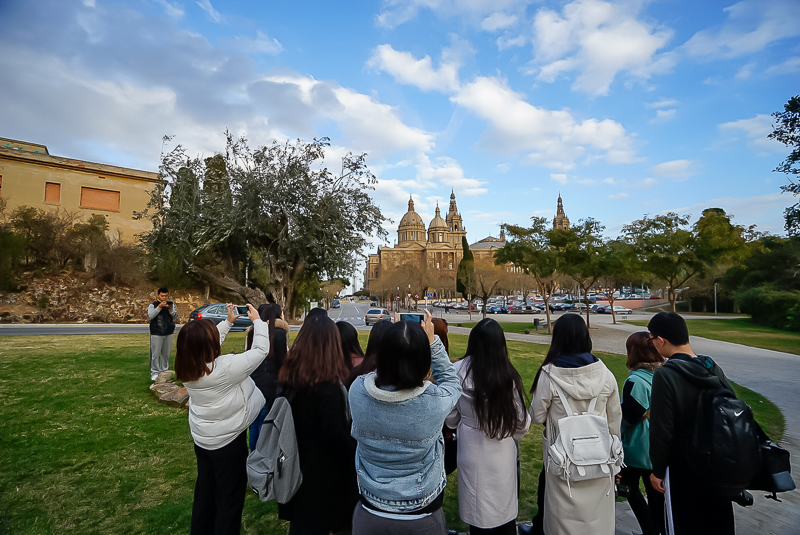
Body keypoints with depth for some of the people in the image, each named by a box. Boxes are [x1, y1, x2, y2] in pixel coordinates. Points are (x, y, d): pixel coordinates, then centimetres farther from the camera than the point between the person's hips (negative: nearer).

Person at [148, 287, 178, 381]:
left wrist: (170, 309, -19)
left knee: (166, 354, 10)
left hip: (168, 333, 3)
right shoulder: (153, 305, -1)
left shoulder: (171, 304, 9)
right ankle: (154, 372, 9)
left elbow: (175, 316, -1)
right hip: (156, 333, -3)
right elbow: (150, 316, -17)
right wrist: (159, 307, -26)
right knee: (155, 354, -1)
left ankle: (164, 371, 21)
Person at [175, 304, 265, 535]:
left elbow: (209, 343, 8)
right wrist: (257, 320, -9)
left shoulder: (187, 368, -10)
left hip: (201, 438, 7)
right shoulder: (225, 367, -31)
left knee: (205, 490, 26)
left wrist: (228, 321, 12)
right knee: (230, 498, 12)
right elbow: (260, 350, -22)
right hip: (228, 441, -7)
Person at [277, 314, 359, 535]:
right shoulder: (328, 385, -27)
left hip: (296, 464, 6)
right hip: (323, 472, -6)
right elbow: (335, 436, -26)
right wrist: (358, 454, -10)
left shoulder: (289, 378, -5)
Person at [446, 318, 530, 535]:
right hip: (503, 453, 1)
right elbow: (522, 420, -7)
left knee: (479, 512, 18)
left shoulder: (460, 371, -19)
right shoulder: (509, 375, -18)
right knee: (504, 508, 22)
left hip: (473, 450, 0)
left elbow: (451, 417, -8)